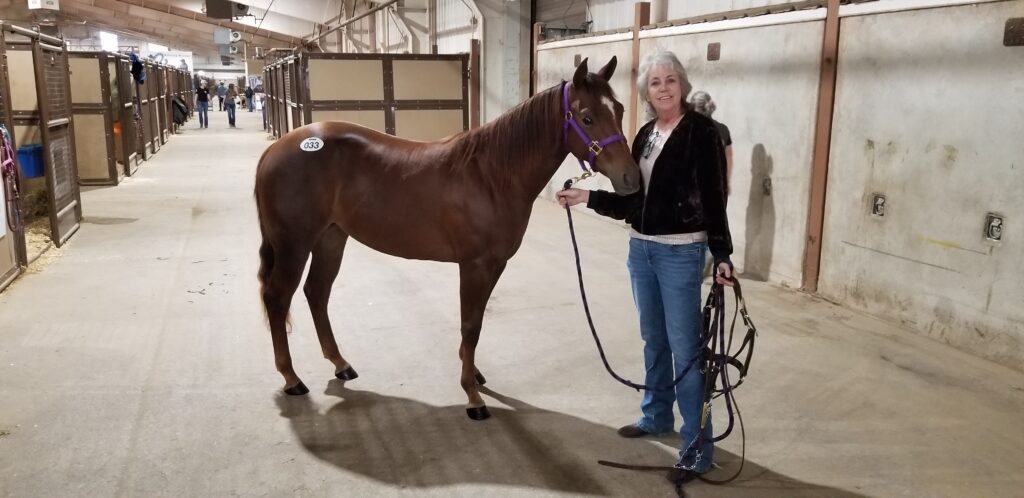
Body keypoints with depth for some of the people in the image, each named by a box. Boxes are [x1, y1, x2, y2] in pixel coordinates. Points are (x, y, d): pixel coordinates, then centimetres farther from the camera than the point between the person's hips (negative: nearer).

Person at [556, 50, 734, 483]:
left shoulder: (701, 132, -11)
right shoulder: (645, 135, 9)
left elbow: (714, 199, -15)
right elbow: (633, 200, 11)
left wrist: (722, 256, -21)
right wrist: (586, 198, 6)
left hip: (681, 253, -7)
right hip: (641, 249, 7)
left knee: (685, 349, -3)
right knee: (654, 341, 20)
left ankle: (697, 447, 7)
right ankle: (656, 415, 37)